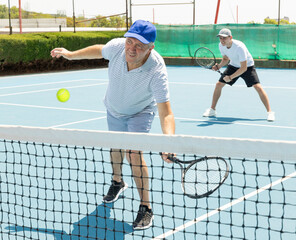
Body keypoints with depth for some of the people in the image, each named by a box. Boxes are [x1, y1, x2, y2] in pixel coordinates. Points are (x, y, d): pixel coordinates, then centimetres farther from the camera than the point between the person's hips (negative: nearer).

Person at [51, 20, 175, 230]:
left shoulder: (157, 71, -42)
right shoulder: (116, 47, -32)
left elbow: (166, 113, -45)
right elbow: (99, 50, -5)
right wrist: (71, 54, 5)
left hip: (140, 111, -5)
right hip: (114, 109, 5)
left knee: (133, 152, -24)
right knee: (116, 146, 25)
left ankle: (146, 208, -9)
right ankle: (118, 182, 56)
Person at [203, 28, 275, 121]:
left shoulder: (239, 47, -36)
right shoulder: (221, 46, -15)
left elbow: (244, 68, -32)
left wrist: (230, 77, -32)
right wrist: (219, 66, -15)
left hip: (247, 66, -6)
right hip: (233, 66, 6)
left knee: (258, 87, -22)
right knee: (218, 84, -2)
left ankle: (269, 112, -13)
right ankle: (212, 110, 13)